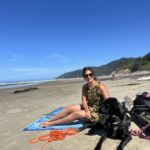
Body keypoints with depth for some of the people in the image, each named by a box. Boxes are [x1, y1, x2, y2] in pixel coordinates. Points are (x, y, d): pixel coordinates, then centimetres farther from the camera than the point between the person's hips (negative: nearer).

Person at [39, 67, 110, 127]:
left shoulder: (100, 86, -17)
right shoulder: (84, 87, 0)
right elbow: (84, 101, -7)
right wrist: (87, 110, -25)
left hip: (99, 112, -6)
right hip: (88, 108, 6)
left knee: (76, 114, -23)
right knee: (70, 108, -14)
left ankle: (50, 124, -15)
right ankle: (48, 121, -7)